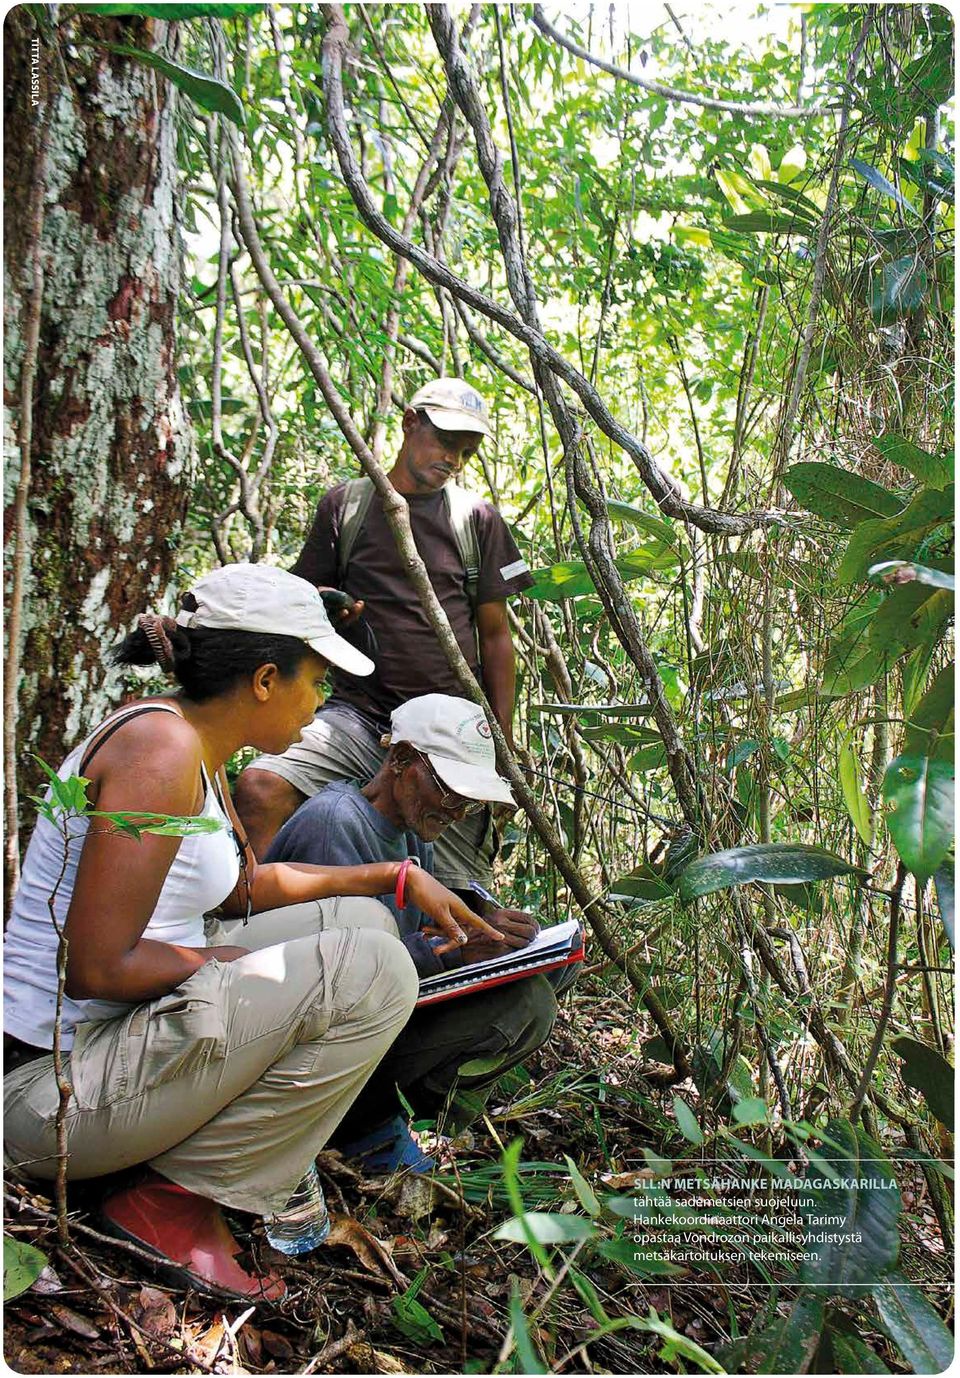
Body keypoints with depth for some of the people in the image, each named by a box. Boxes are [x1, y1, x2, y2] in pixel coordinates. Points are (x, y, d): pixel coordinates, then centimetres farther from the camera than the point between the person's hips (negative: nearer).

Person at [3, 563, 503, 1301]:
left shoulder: (195, 744, 8)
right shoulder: (160, 747, -22)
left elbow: (246, 885, 22)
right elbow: (97, 967, -26)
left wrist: (397, 876, 19)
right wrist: (233, 965, -12)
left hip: (124, 1033, 10)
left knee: (361, 920, 11)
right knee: (370, 970, -22)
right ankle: (174, 1199, -7)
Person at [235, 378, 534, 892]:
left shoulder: (478, 518, 11)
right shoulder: (345, 504, 10)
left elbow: (494, 636, 10)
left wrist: (502, 746, 4)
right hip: (358, 715, 0)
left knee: (455, 896, -2)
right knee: (258, 790, -26)